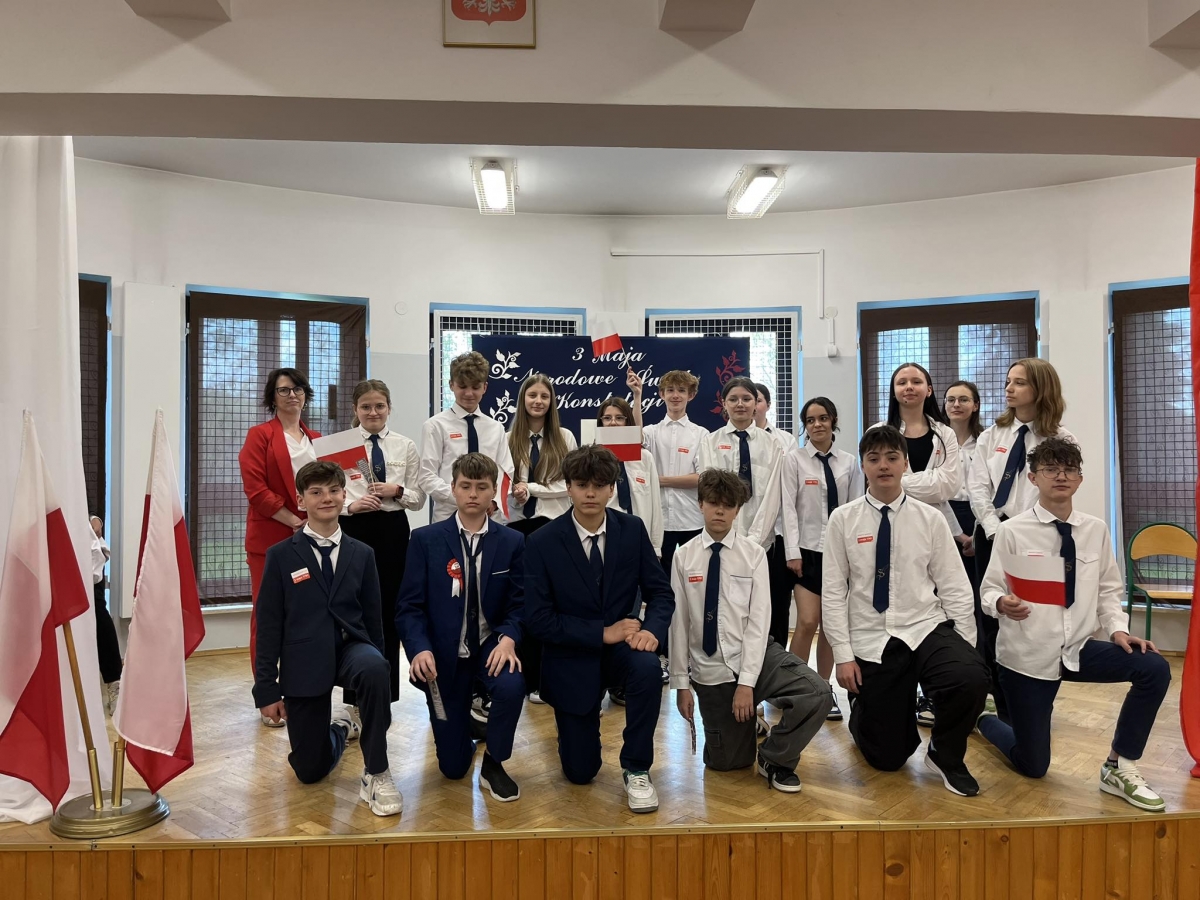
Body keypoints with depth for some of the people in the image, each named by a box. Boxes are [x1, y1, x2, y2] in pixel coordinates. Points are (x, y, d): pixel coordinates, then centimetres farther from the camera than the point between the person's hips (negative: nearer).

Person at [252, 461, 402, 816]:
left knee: (373, 668, -37)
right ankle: (338, 728, 41)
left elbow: (373, 617, 7)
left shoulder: (362, 554, 4)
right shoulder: (281, 556, -2)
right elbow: (268, 624, -2)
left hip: (350, 648, 1)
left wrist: (376, 672, 7)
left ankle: (376, 774, -20)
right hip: (304, 662, 0)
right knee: (310, 771, 4)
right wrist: (267, 688, -5)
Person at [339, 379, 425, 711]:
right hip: (354, 531, -1)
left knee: (390, 608, 7)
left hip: (393, 530, 2)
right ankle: (357, 695, 20)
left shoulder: (405, 446, 5)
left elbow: (418, 498, 6)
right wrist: (350, 505, -20)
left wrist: (397, 491, -13)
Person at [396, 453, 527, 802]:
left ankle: (493, 764, -4)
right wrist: (421, 648, -27)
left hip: (491, 645, 1)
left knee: (512, 686, -35)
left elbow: (519, 604, -5)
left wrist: (508, 638, -26)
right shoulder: (425, 539, -6)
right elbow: (410, 606, -8)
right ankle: (464, 731, 42)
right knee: (452, 766, 2)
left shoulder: (512, 541, -2)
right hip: (444, 652, 0)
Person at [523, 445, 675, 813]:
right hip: (572, 656, -1)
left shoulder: (633, 530, -8)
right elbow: (538, 618, -17)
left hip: (621, 643, 1)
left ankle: (636, 768, -11)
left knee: (648, 669, -35)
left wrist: (652, 629, -25)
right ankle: (581, 723, 40)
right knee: (580, 771, 4)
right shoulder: (542, 542, -15)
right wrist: (602, 633, -24)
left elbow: (661, 592, -4)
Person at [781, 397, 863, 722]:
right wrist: (793, 551, -11)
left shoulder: (849, 462, 7)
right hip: (808, 549, -3)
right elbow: (789, 508, -5)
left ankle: (824, 689, 19)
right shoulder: (794, 460, 0)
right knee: (808, 622, -9)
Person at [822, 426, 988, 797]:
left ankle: (945, 755, -1)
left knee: (972, 679, -31)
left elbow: (955, 588, 2)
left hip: (926, 630, 1)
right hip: (870, 643, -1)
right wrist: (843, 655, -6)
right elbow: (833, 592, -2)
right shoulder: (843, 519, -2)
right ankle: (863, 711, 39)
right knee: (887, 758, 2)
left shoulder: (931, 518, 1)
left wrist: (965, 650, -4)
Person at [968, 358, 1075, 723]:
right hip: (991, 535, 4)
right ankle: (1002, 705, 21)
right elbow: (977, 487, 3)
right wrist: (995, 531, -9)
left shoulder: (1061, 440, -2)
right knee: (991, 620, 8)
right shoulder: (992, 435, 10)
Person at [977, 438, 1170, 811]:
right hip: (1027, 654, -4)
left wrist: (1118, 629, -9)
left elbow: (1109, 591, 7)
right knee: (1032, 766, 4)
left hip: (1078, 648, 4)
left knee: (1155, 669, -23)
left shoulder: (1096, 530, 1)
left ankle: (1118, 768, -3)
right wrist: (1002, 604, -31)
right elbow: (989, 590, -9)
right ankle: (983, 718, 39)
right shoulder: (1012, 531, -11)